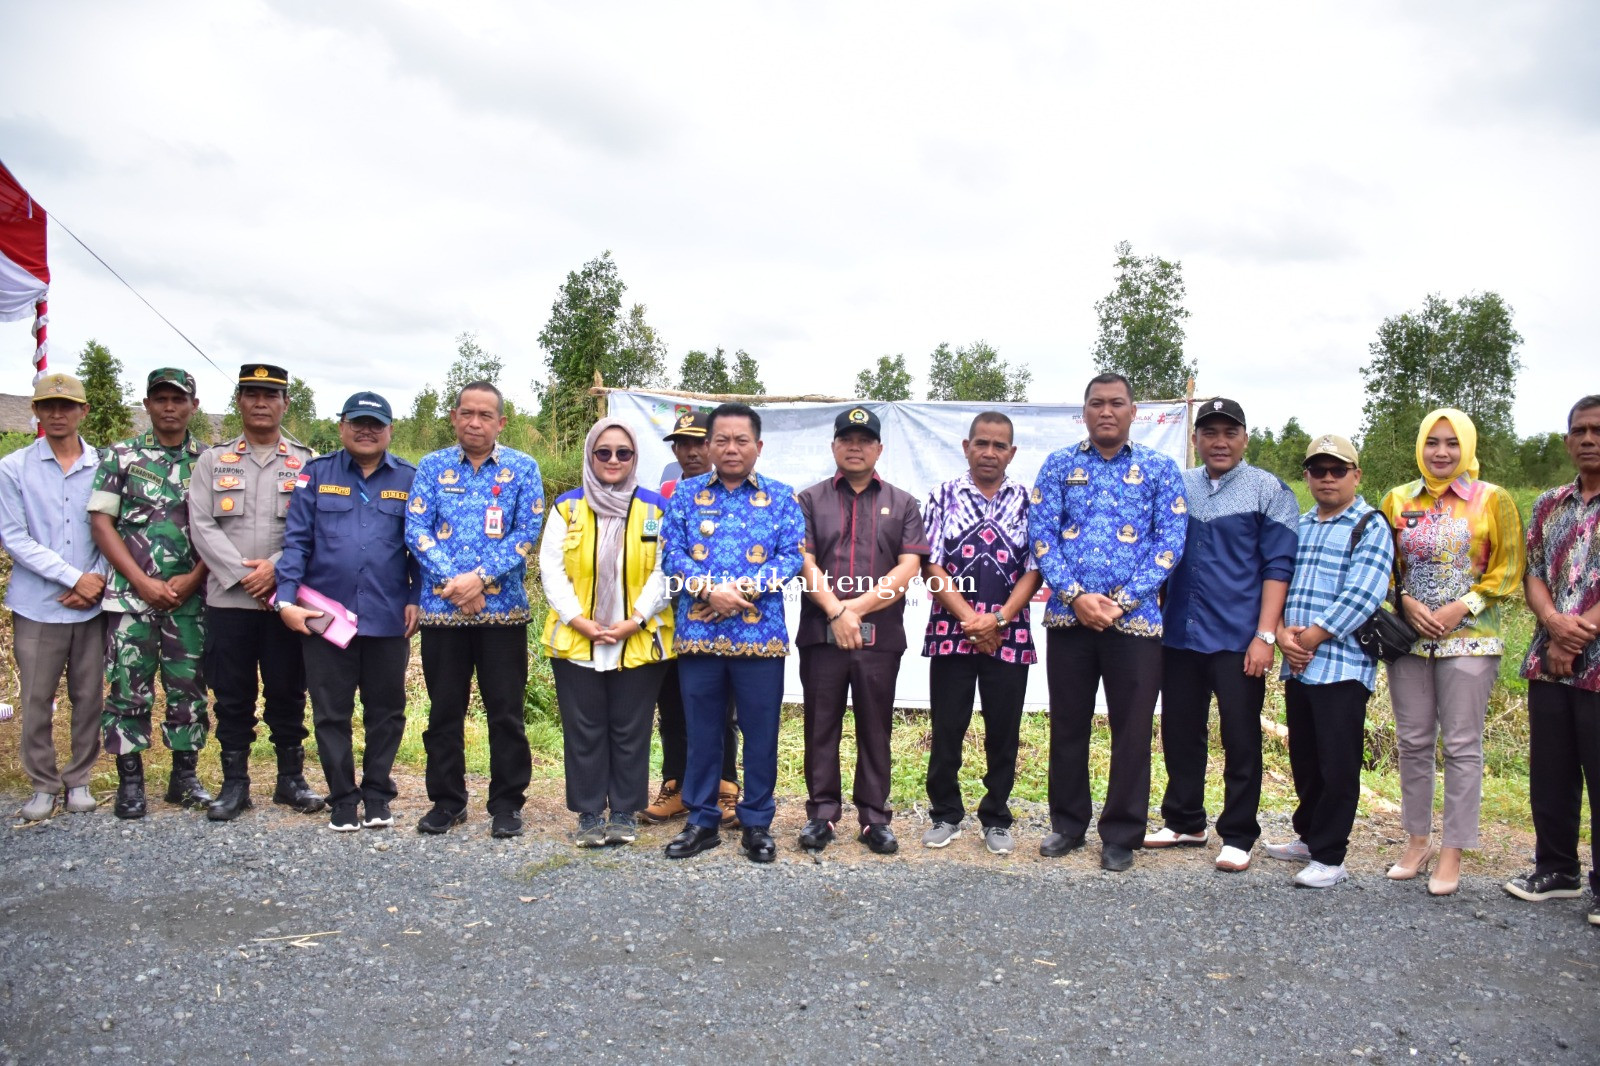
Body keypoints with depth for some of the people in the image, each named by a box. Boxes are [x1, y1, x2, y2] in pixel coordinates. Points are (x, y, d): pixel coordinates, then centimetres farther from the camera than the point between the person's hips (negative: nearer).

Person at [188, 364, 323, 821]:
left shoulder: (308, 462, 7)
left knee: (287, 693, 6)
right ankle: (234, 783, 16)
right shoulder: (213, 460, 10)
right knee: (231, 694, 6)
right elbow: (202, 526, 0)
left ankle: (291, 778, 18)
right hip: (227, 599, 1)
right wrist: (243, 576, -11)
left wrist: (276, 568, -14)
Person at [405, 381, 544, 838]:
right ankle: (447, 800, 24)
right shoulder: (432, 466, 6)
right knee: (444, 710, 10)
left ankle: (507, 803, 16)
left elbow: (527, 532, -5)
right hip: (442, 609, 2)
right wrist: (453, 582, -14)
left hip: (503, 609, -1)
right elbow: (416, 529, -2)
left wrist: (480, 577, -15)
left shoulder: (522, 468, 3)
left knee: (506, 711, 4)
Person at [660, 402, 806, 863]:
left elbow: (792, 556, -3)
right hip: (697, 632, 1)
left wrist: (743, 589, -15)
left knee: (760, 731, 6)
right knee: (702, 730, 9)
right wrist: (711, 590, -15)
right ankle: (702, 821, 22)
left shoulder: (781, 497, 7)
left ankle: (757, 824, 19)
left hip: (761, 633, -1)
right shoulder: (685, 494, 9)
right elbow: (672, 554, 0)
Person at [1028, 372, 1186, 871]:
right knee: (1067, 725, 11)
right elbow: (1041, 534, -1)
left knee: (1132, 730, 5)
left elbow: (1170, 542, -3)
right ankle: (1067, 823, 26)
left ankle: (1122, 834, 19)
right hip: (1068, 615, 1)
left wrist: (1121, 601, -13)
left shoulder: (1159, 469, 4)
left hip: (1134, 619, -1)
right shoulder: (1059, 465, 7)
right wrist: (1075, 595, -14)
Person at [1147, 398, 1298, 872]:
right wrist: (1153, 616, 9)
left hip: (1237, 639, -4)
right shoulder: (1177, 487, 10)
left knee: (1240, 740, 3)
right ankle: (1183, 823, 27)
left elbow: (1278, 566, -6)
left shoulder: (1269, 491, -1)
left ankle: (1238, 836, 15)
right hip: (1179, 636, 4)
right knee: (1180, 734, 12)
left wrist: (1265, 636, -13)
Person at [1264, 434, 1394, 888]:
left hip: (1344, 667, -6)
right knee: (1304, 761, 15)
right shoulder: (1297, 527, 16)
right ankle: (1309, 837, 30)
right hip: (1298, 665, 6)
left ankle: (1329, 857, 6)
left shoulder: (1370, 527, -2)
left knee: (1337, 765, -2)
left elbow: (1361, 596, -13)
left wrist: (1311, 638, -14)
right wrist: (1282, 633, -7)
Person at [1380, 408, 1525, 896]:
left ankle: (1452, 853, 10)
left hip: (1468, 639, -3)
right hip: (1409, 636, 3)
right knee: (1413, 742, 8)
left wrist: (1462, 607, -12)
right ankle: (1417, 841, 21)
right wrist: (1406, 601, -7)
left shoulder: (1493, 500, -1)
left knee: (1462, 746, 0)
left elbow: (1508, 568, -1)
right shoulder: (1397, 500, 7)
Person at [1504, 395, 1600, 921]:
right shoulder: (1549, 505, 13)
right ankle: (1556, 870, 26)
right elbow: (1533, 574, 8)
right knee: (1550, 775, 12)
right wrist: (1555, 622, -11)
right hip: (1548, 664, 5)